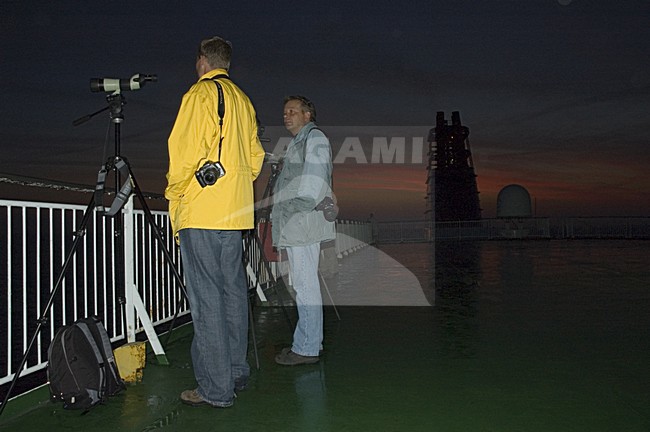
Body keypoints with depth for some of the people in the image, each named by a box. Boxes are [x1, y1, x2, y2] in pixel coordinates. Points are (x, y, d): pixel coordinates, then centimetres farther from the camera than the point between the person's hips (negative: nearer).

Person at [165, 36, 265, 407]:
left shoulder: (200, 93, -4)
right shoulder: (243, 99, 18)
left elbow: (185, 150, -13)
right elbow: (256, 155, 19)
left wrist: (175, 194, -1)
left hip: (201, 211, -8)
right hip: (235, 211, 8)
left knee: (206, 298, -6)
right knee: (233, 291, 13)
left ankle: (216, 388, -2)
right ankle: (237, 373, 23)